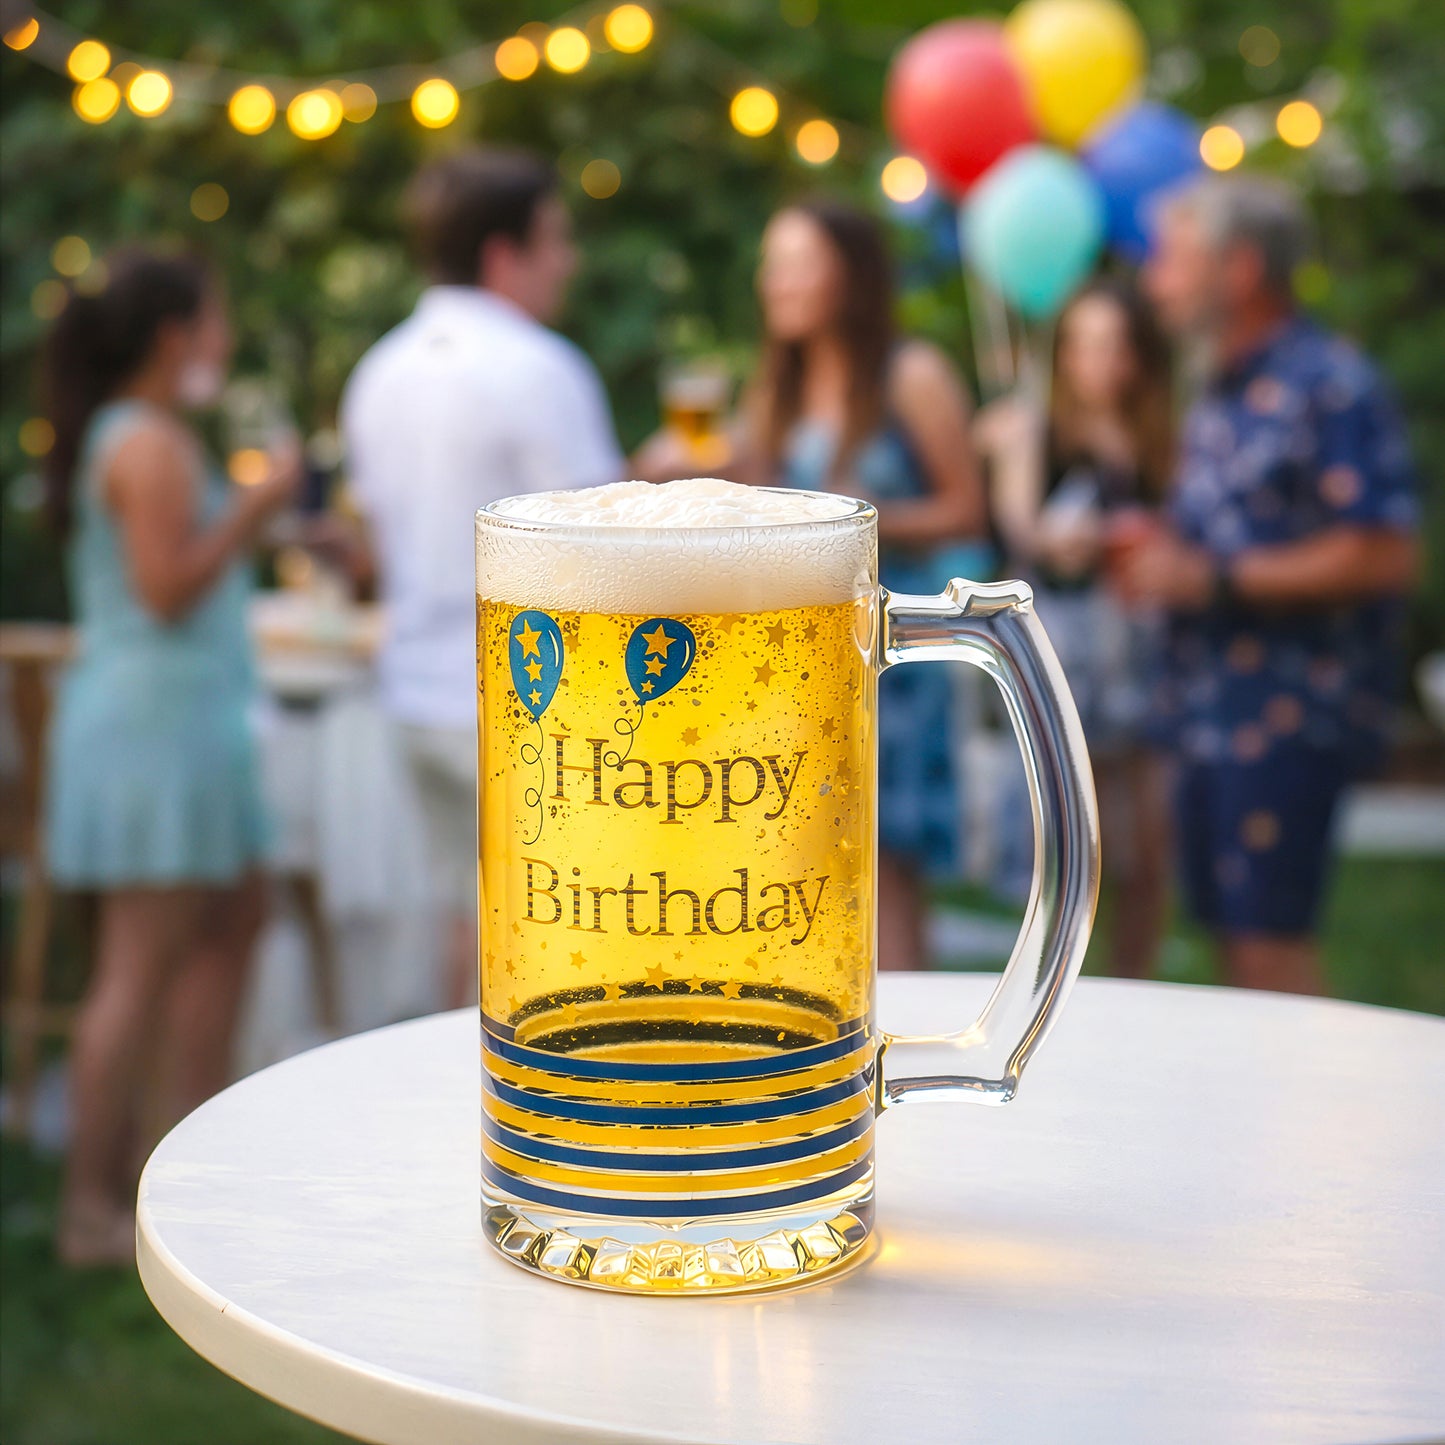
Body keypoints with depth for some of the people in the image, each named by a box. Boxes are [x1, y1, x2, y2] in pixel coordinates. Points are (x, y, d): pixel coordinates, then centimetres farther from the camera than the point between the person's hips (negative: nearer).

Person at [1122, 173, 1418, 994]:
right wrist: (1163, 551, 8)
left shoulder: (1329, 386, -12)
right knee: (1234, 936, 11)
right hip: (1214, 710, 9)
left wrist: (1217, 580, -18)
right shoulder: (1222, 395, 17)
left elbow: (1383, 556, -20)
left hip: (1293, 714, -9)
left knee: (1271, 945, -10)